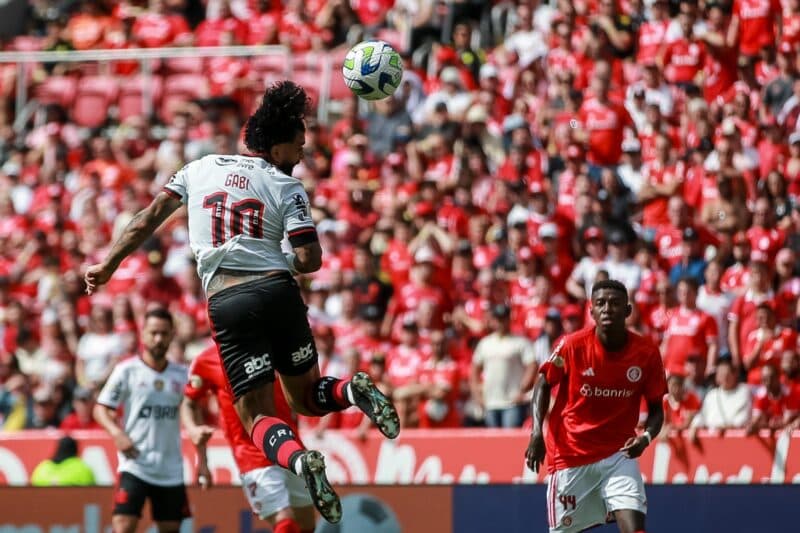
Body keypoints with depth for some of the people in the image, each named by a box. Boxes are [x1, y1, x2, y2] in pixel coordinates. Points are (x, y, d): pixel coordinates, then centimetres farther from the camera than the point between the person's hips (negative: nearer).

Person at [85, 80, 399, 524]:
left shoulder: (199, 169, 13)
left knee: (257, 415, 1)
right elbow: (310, 260, -3)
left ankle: (299, 459, -31)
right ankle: (354, 390, -15)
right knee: (306, 397, 19)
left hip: (227, 303, 0)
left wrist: (108, 265, 15)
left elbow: (150, 217, 9)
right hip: (277, 290, 0)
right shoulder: (287, 187, 5)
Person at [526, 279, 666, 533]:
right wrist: (537, 431, -12)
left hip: (619, 454, 1)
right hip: (570, 454, -1)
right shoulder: (572, 345, -13)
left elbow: (656, 409, 2)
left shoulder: (647, 353, -8)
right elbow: (543, 384, 3)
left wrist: (646, 436, -20)